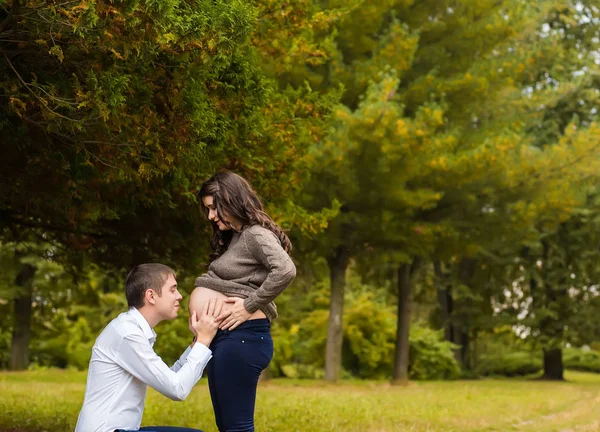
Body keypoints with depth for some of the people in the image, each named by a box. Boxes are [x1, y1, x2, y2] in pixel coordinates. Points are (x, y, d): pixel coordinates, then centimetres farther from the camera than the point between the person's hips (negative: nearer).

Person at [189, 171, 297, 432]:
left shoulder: (256, 235, -10)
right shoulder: (234, 237, 19)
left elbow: (285, 270, -28)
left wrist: (249, 305, -20)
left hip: (241, 336, -10)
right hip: (224, 336, 10)